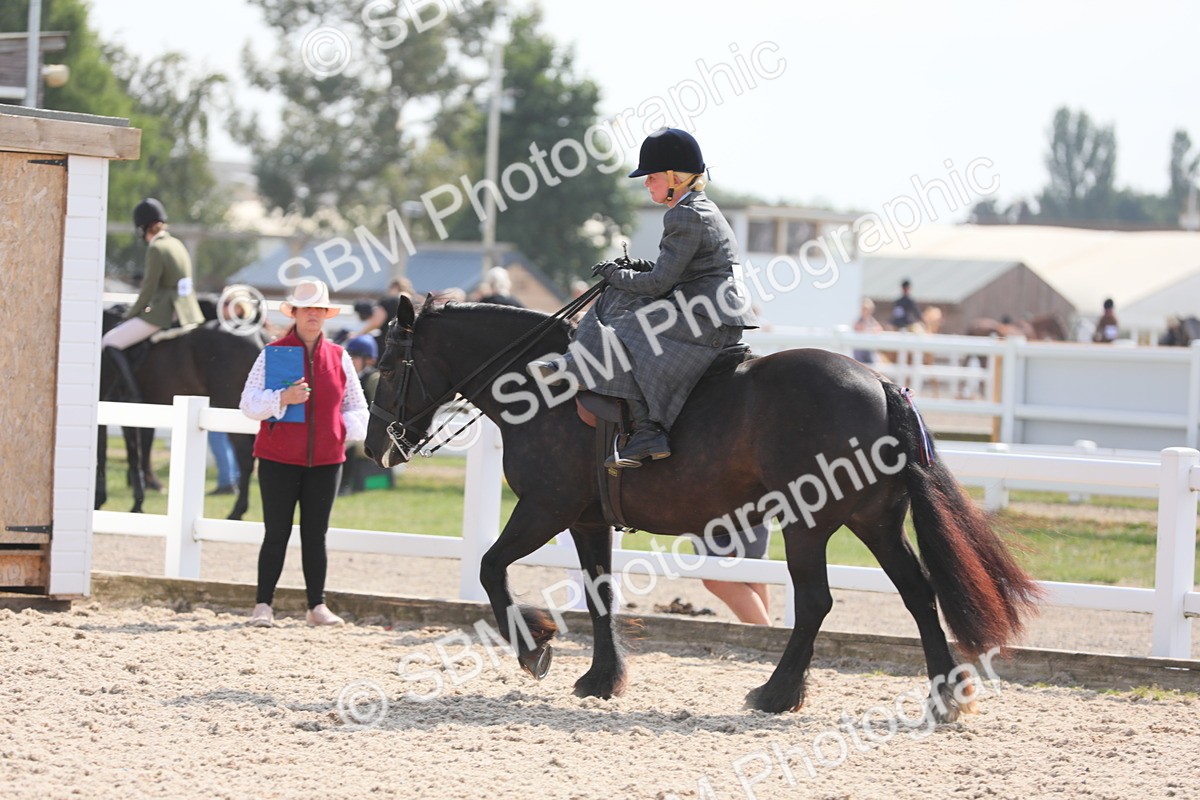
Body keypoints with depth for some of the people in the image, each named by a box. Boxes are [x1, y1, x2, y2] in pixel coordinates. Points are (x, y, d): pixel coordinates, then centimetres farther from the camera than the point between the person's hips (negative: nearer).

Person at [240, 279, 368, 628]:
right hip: (279, 458, -3)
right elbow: (249, 402, -5)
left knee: (315, 535, 8)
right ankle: (263, 605, 5)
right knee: (276, 534, -1)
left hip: (325, 460, 3)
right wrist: (282, 398, -21)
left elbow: (356, 406, 16)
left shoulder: (339, 358, 6)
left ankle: (317, 605, 13)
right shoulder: (273, 353, -2)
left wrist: (349, 428, -4)